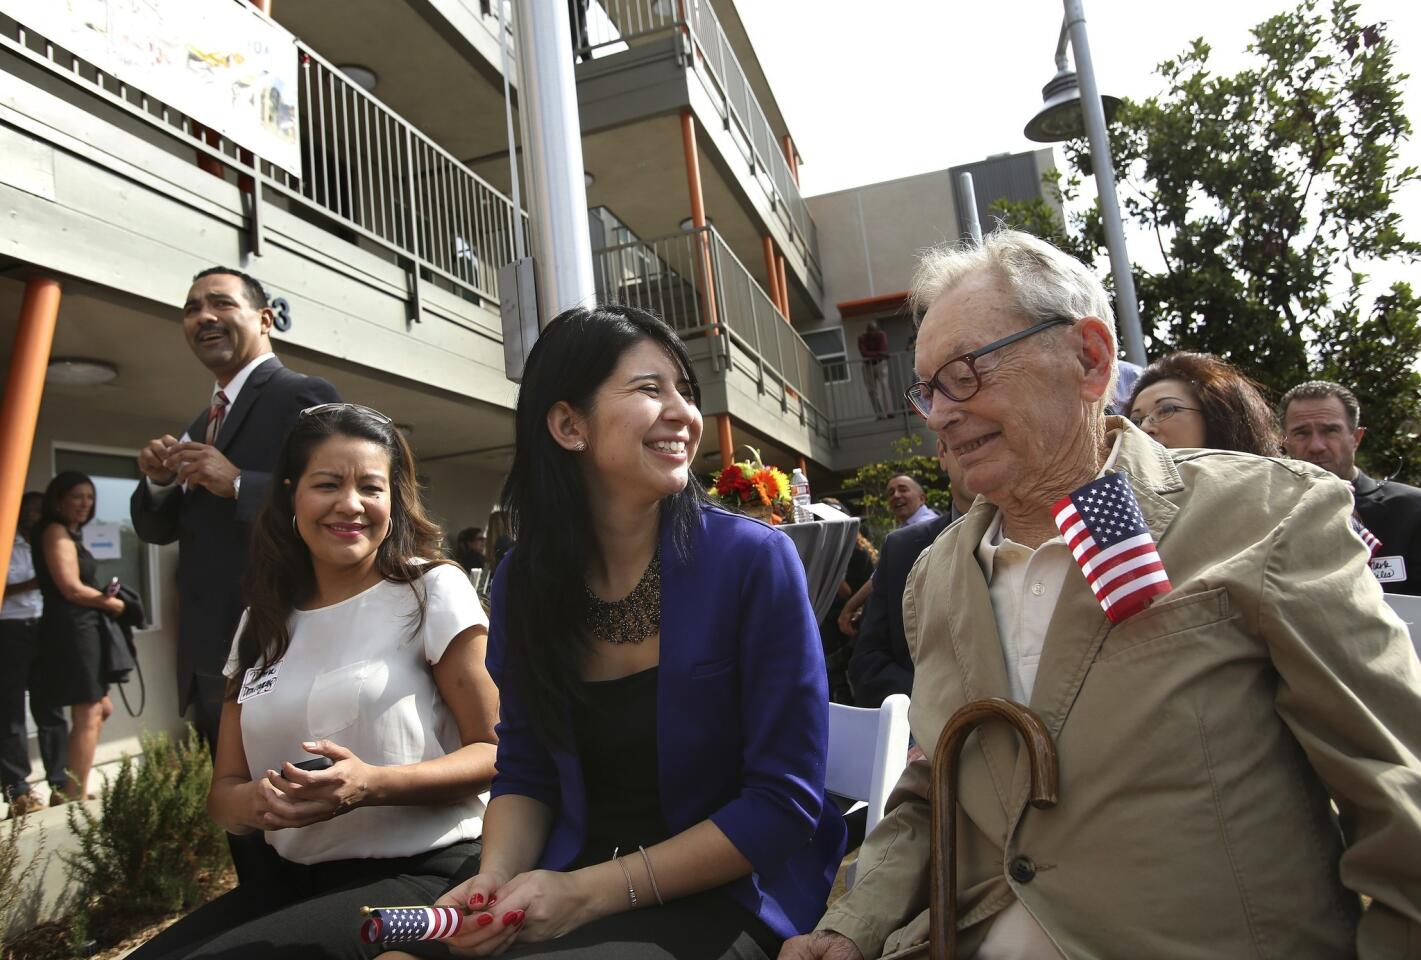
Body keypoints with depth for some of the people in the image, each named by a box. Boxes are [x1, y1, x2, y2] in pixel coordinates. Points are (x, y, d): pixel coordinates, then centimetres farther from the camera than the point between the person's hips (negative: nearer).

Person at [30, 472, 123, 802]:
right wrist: (115, 604, -5)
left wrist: (105, 598, -6)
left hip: (82, 630, 10)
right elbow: (72, 589, -16)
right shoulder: (55, 531, -9)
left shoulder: (72, 533, 18)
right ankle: (75, 797, 0)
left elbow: (82, 587, 10)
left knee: (101, 709, 15)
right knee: (87, 717, -6)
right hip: (71, 630, -10)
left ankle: (71, 792, 21)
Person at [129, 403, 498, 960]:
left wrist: (373, 786, -23)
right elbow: (224, 789, 12)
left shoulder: (432, 590, -5)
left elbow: (498, 751, -8)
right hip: (296, 881, 5)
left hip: (421, 875, -5)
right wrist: (256, 802, -12)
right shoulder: (264, 622, 11)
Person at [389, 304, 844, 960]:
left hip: (726, 897, -3)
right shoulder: (521, 583, -2)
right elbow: (524, 775, 8)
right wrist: (495, 880, -13)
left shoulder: (753, 561, -15)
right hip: (570, 889, 4)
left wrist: (592, 893, -18)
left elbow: (784, 801, -14)